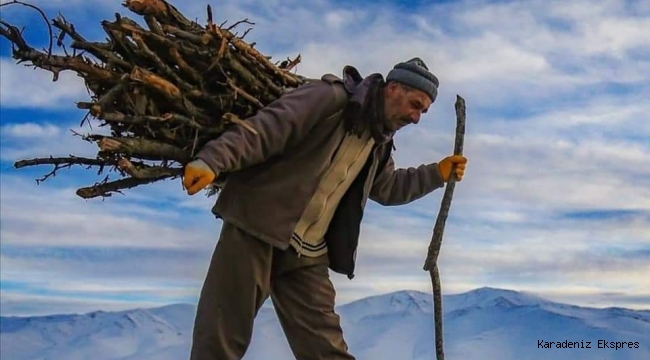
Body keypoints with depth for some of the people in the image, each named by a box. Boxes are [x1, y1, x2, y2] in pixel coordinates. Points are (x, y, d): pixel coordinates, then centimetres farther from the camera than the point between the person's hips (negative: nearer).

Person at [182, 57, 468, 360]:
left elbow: (388, 188, 33)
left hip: (307, 254, 7)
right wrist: (211, 161, -31)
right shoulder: (332, 97, -10)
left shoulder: (379, 143, 16)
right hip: (255, 230, -7)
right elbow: (266, 128, -20)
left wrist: (437, 173, 22)